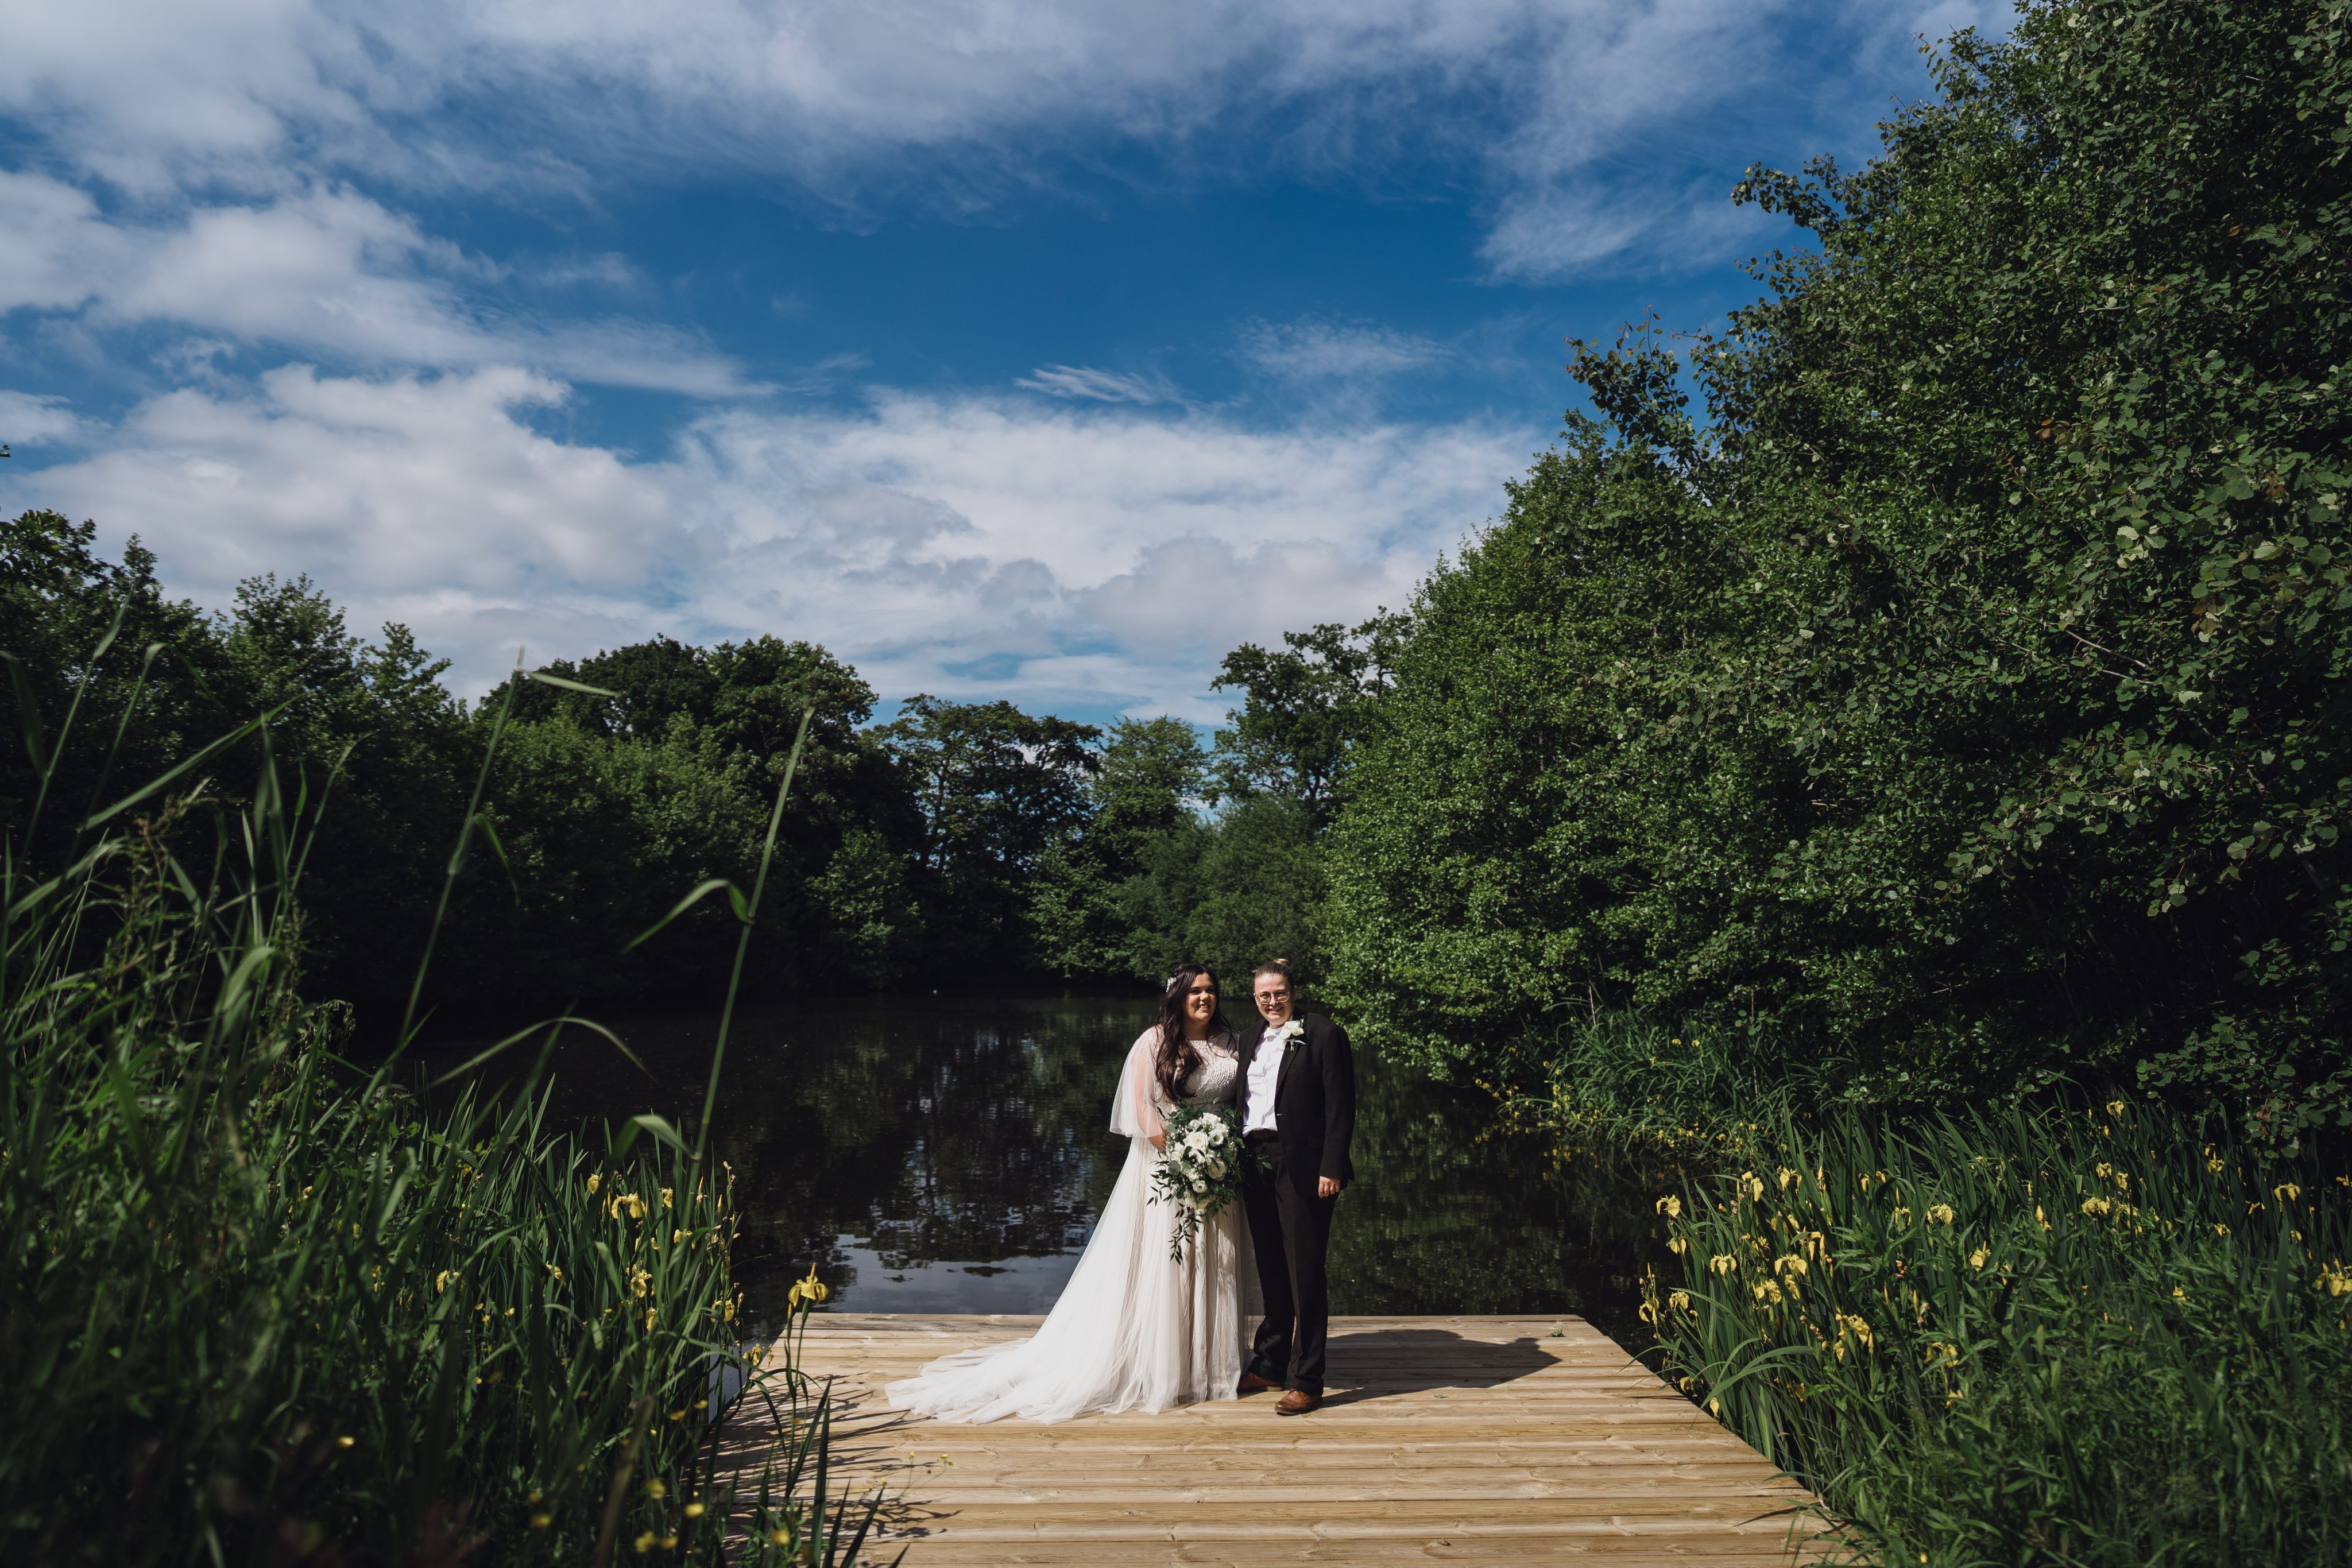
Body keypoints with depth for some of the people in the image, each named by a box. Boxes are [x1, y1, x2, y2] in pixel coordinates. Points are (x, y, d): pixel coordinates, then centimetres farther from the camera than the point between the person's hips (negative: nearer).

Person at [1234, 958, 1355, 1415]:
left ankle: (1305, 1380, 10)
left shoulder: (1324, 1034, -5)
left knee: (1305, 1273, 0)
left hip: (1302, 1168, -6)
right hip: (1256, 1166, 6)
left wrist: (1331, 1169, -14)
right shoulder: (1250, 1038, 14)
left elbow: (1340, 1107, -9)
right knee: (1270, 1271, 15)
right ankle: (1269, 1365, 28)